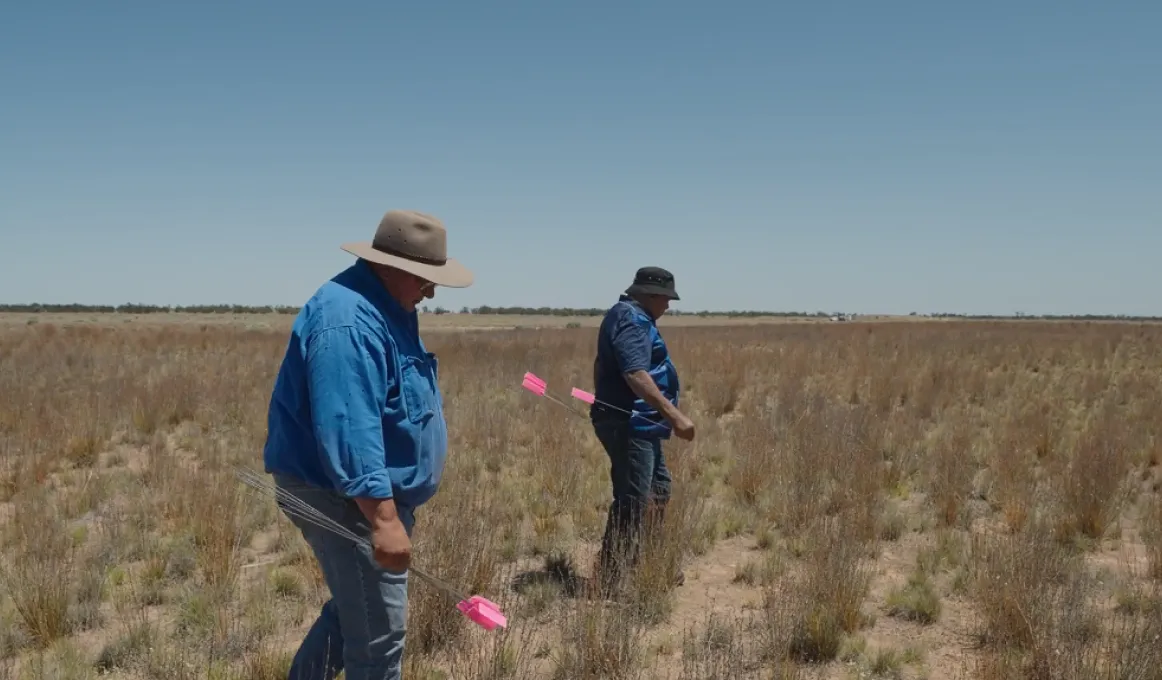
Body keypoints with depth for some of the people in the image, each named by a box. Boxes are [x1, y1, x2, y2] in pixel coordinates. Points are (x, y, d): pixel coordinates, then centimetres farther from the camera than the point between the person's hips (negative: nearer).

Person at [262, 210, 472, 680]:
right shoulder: (348, 321, -25)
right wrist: (384, 519, -36)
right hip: (343, 497, -11)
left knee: (354, 610, 23)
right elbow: (348, 430, -33)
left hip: (373, 493, 11)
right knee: (379, 632, -2)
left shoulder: (387, 308, 10)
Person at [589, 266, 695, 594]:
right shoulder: (633, 321, -17)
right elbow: (636, 374, -30)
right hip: (630, 425, -11)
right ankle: (608, 580, -4)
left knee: (658, 489, 20)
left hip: (634, 425, 11)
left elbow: (602, 365, 27)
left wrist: (603, 404, 34)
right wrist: (674, 414, -33)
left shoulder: (624, 316, 17)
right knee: (632, 502, -9)